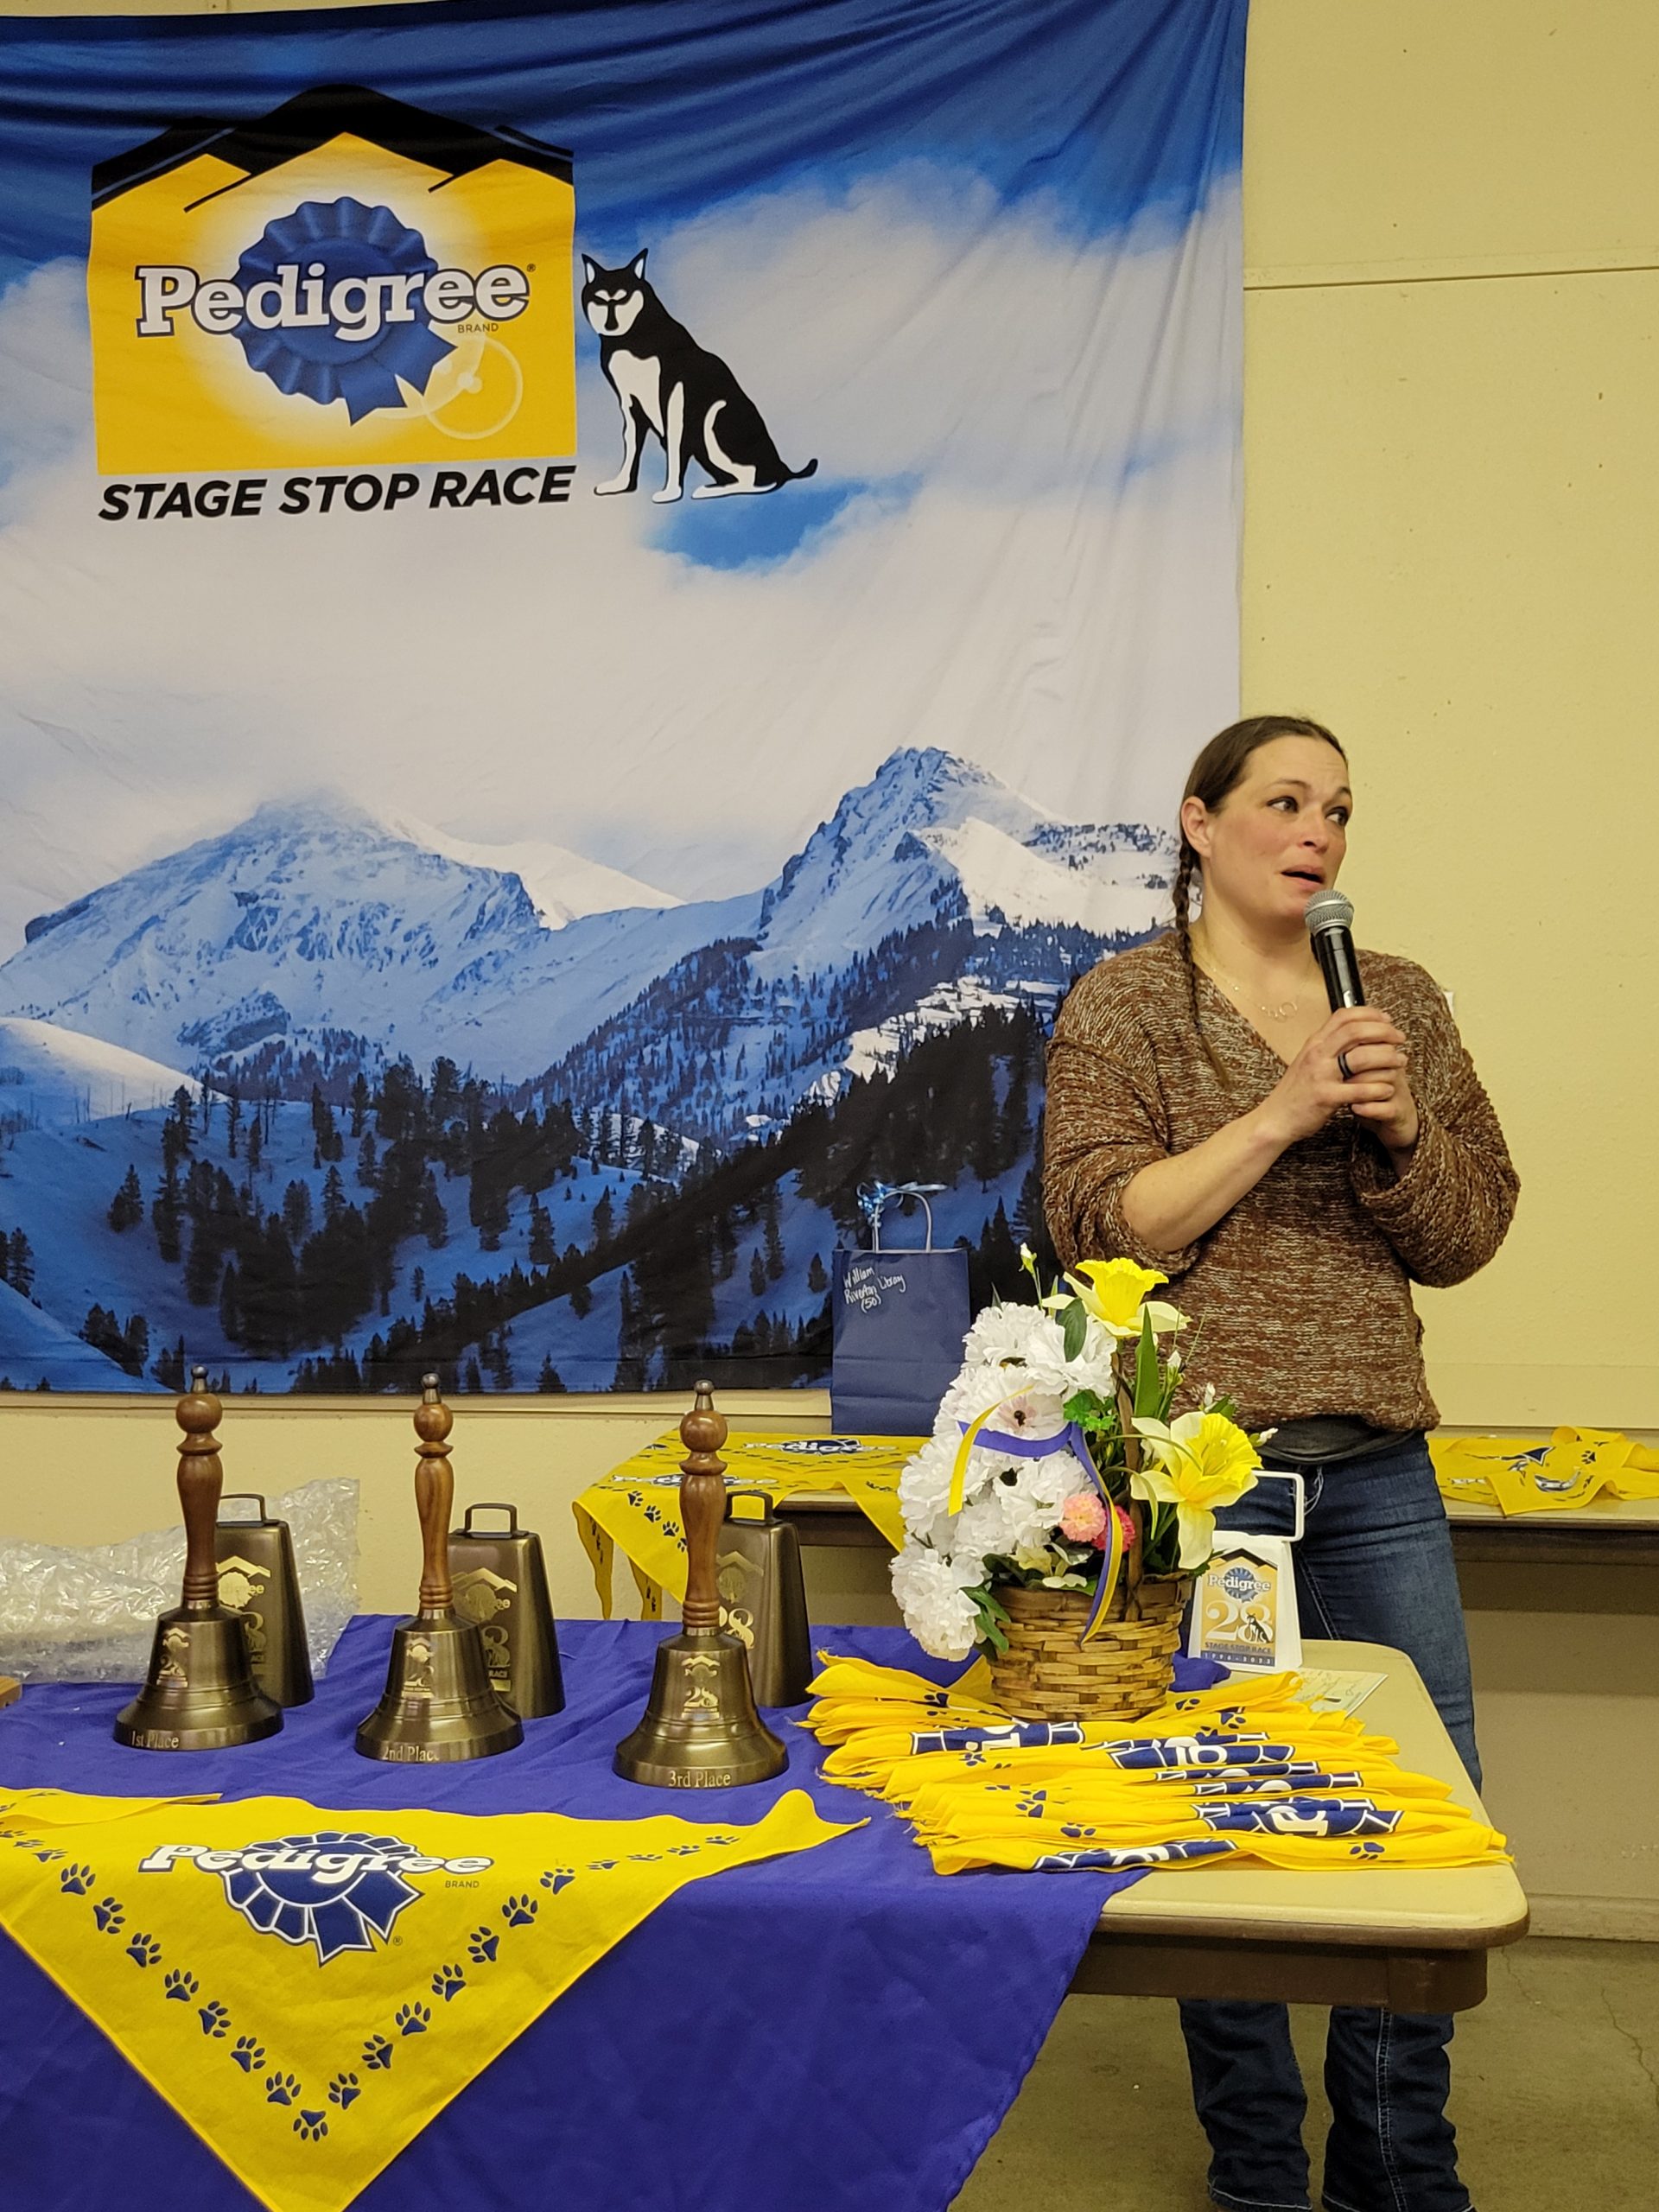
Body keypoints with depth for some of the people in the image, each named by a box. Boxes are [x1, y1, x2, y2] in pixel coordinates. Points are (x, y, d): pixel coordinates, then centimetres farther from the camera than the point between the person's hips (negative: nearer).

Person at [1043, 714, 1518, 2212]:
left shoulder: (1402, 1000, 11)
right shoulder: (1128, 1003, 0)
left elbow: (1467, 1239, 10)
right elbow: (1103, 1231, -10)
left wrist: (1398, 1127, -10)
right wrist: (1279, 1113, -16)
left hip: (1377, 1469, 4)